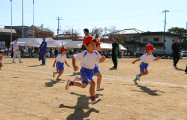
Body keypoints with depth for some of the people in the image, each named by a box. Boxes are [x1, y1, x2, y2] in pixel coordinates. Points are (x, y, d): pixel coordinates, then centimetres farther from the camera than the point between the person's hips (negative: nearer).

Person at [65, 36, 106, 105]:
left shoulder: (96, 53, -7)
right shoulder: (84, 54, -21)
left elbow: (99, 61, 3)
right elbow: (74, 57, -13)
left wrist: (102, 59, -21)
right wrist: (74, 66, -27)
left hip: (91, 71, 7)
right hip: (84, 71, -7)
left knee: (83, 86, 22)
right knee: (92, 83, -26)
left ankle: (70, 83, 43)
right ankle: (93, 99, -18)